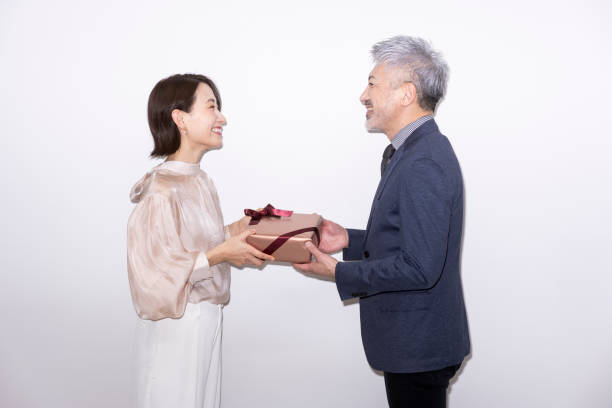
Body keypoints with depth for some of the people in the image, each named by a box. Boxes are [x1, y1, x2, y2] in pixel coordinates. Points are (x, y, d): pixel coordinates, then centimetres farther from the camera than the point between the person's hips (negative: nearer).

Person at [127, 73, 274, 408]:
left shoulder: (199, 180, 6)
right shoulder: (161, 191, -21)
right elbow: (153, 273, -23)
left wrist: (233, 232, 3)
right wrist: (218, 255, -20)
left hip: (206, 318, 8)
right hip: (176, 327, -8)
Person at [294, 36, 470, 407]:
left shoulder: (424, 164, -25)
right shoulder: (410, 152, 8)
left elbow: (418, 267, -27)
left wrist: (339, 272, -18)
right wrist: (350, 239, 4)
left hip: (419, 346, -9)